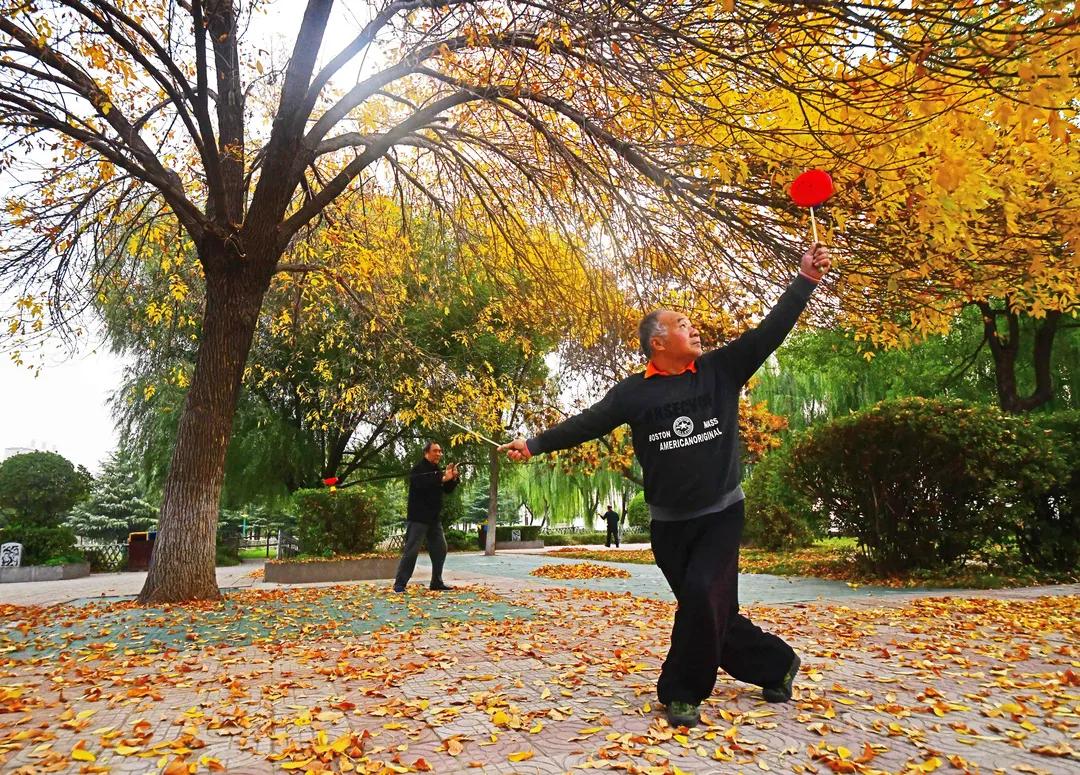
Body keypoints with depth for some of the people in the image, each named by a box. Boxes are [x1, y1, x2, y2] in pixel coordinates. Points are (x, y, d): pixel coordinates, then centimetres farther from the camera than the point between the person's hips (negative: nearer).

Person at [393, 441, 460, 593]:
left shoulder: (438, 470, 14)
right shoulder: (418, 469, -10)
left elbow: (448, 489, 14)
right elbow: (421, 483, -31)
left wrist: (454, 478, -6)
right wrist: (443, 478, -36)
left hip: (434, 518, 8)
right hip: (417, 518, -8)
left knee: (440, 549, 9)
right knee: (411, 550, -9)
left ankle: (436, 582, 18)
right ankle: (399, 584, -2)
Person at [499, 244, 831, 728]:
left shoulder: (721, 370, -1)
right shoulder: (634, 392, -3)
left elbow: (769, 330, -4)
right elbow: (586, 424, 0)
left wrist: (805, 280, -9)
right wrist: (535, 444, -4)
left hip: (721, 513, -1)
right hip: (668, 523, 1)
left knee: (702, 595, -17)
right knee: (711, 611, 8)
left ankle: (682, 693, 5)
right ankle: (776, 664, 33)